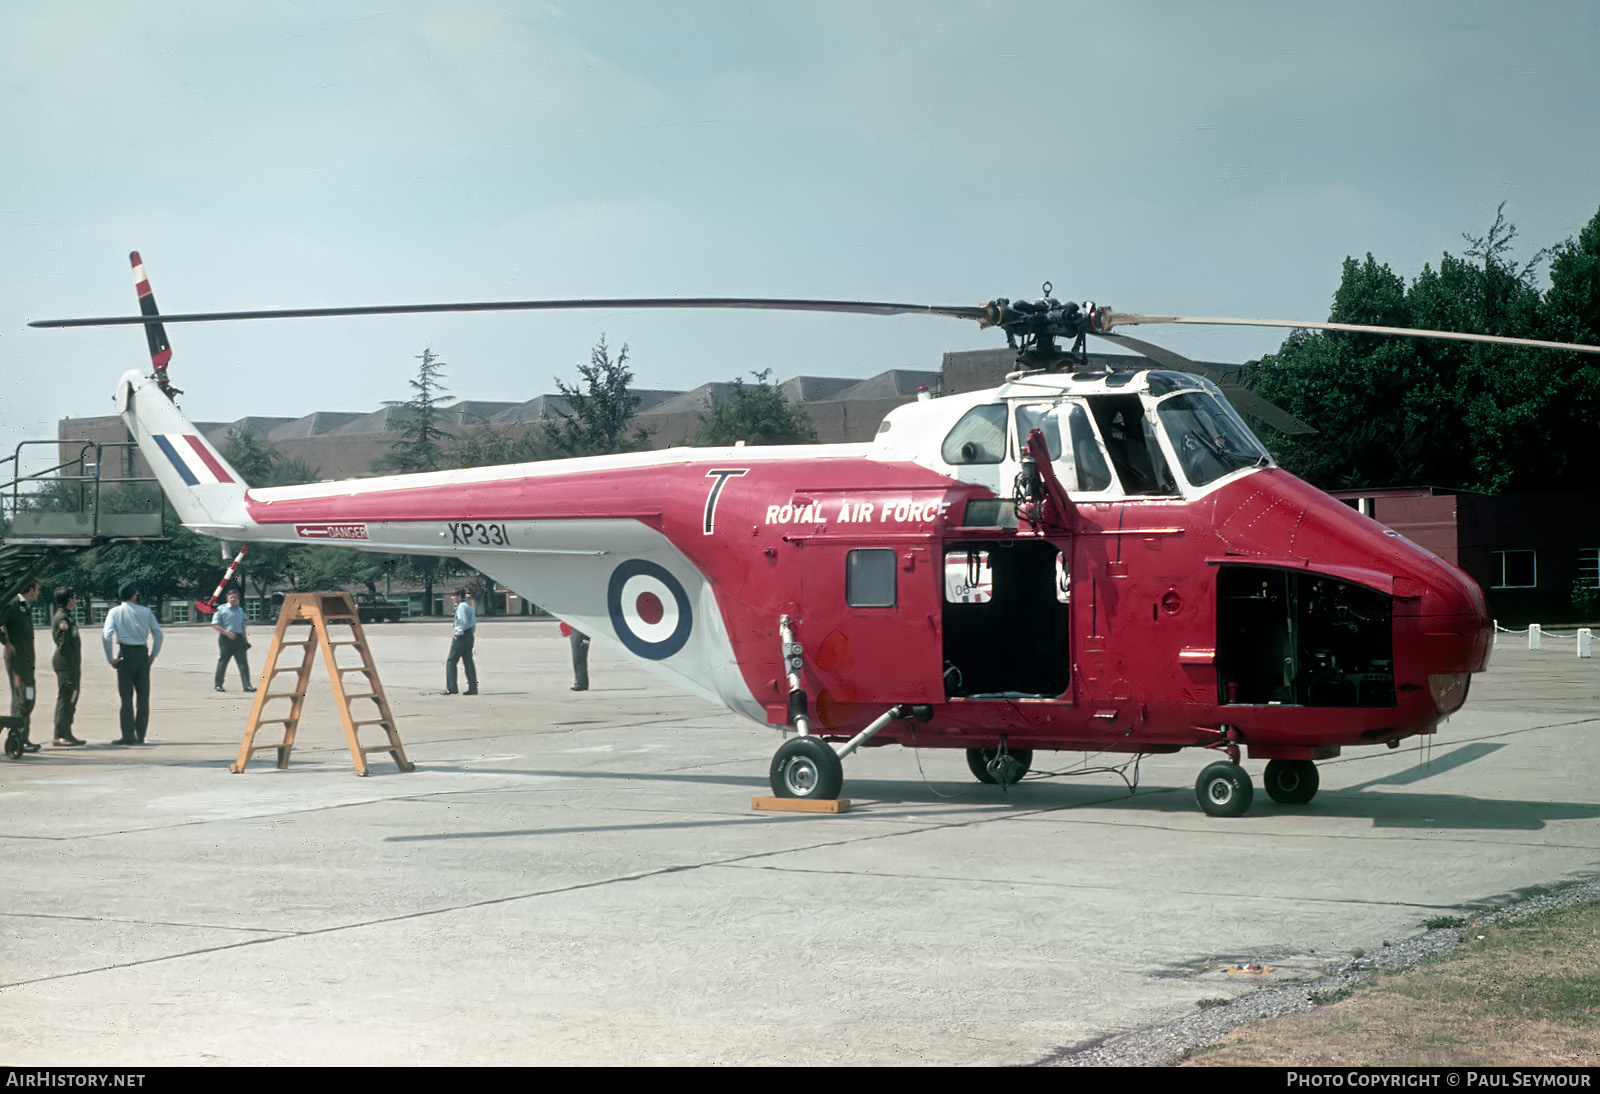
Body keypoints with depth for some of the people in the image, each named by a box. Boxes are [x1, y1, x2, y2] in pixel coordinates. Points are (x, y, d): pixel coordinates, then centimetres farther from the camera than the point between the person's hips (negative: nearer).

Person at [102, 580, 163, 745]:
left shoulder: (115, 612, 0)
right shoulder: (146, 612, 5)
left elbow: (106, 635, -12)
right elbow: (158, 634, 1)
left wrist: (110, 658, -5)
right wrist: (153, 655, 10)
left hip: (125, 653, -2)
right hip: (142, 653, 2)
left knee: (126, 696, 1)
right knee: (143, 696, 9)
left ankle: (128, 736, -2)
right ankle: (140, 735, 10)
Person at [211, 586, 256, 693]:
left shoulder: (240, 610, 17)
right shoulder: (221, 609, 1)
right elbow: (214, 625, -5)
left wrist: (246, 640, 21)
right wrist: (226, 633, -16)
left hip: (238, 638, 4)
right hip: (225, 639, -4)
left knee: (243, 663, -5)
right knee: (222, 662, 3)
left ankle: (247, 685, -8)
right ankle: (218, 685, 15)